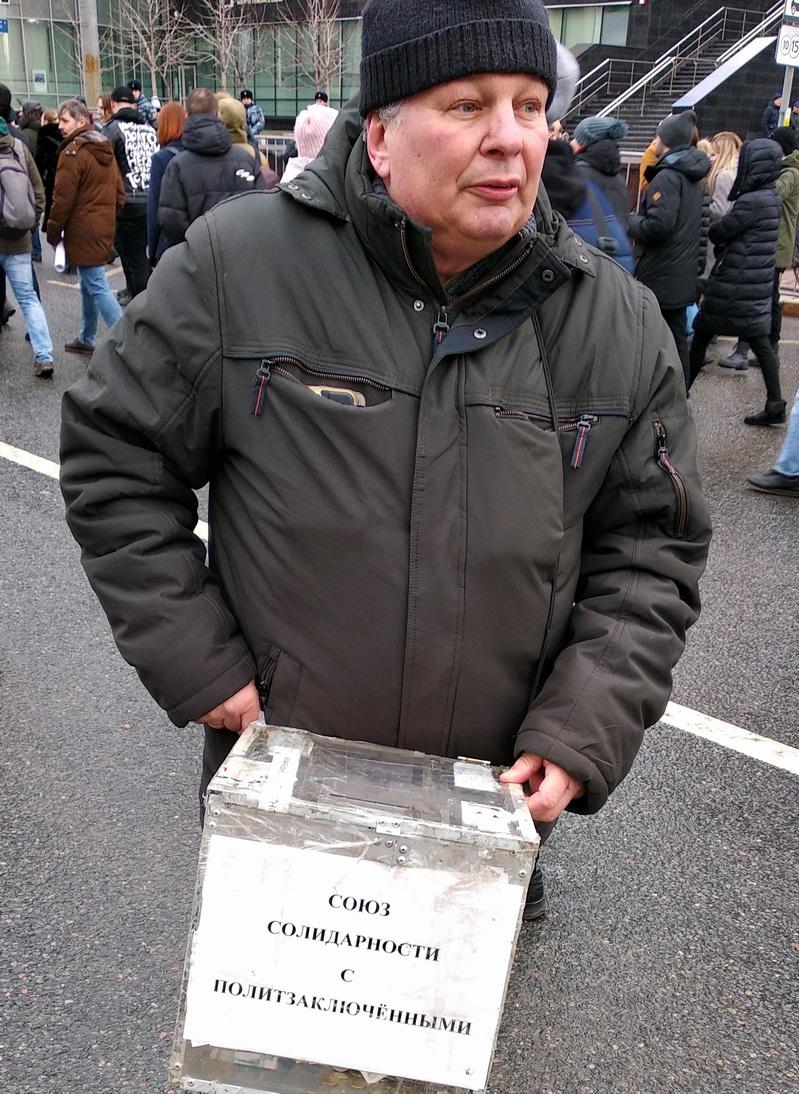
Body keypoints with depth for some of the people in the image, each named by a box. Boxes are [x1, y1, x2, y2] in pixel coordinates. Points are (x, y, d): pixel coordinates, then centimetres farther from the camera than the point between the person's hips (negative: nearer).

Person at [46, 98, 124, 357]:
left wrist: (53, 233, -5)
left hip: (83, 232, -9)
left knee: (97, 287, -8)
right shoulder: (105, 149, 13)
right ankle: (86, 339, 27)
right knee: (89, 284, 17)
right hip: (105, 228, 9)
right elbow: (119, 192, 16)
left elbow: (63, 199, -14)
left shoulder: (72, 152, -13)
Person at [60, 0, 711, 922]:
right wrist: (195, 663, -10)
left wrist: (584, 731, -11)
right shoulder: (237, 262, -14)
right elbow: (115, 456, -5)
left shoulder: (618, 322, -6)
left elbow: (651, 552, 0)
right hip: (275, 776, -1)